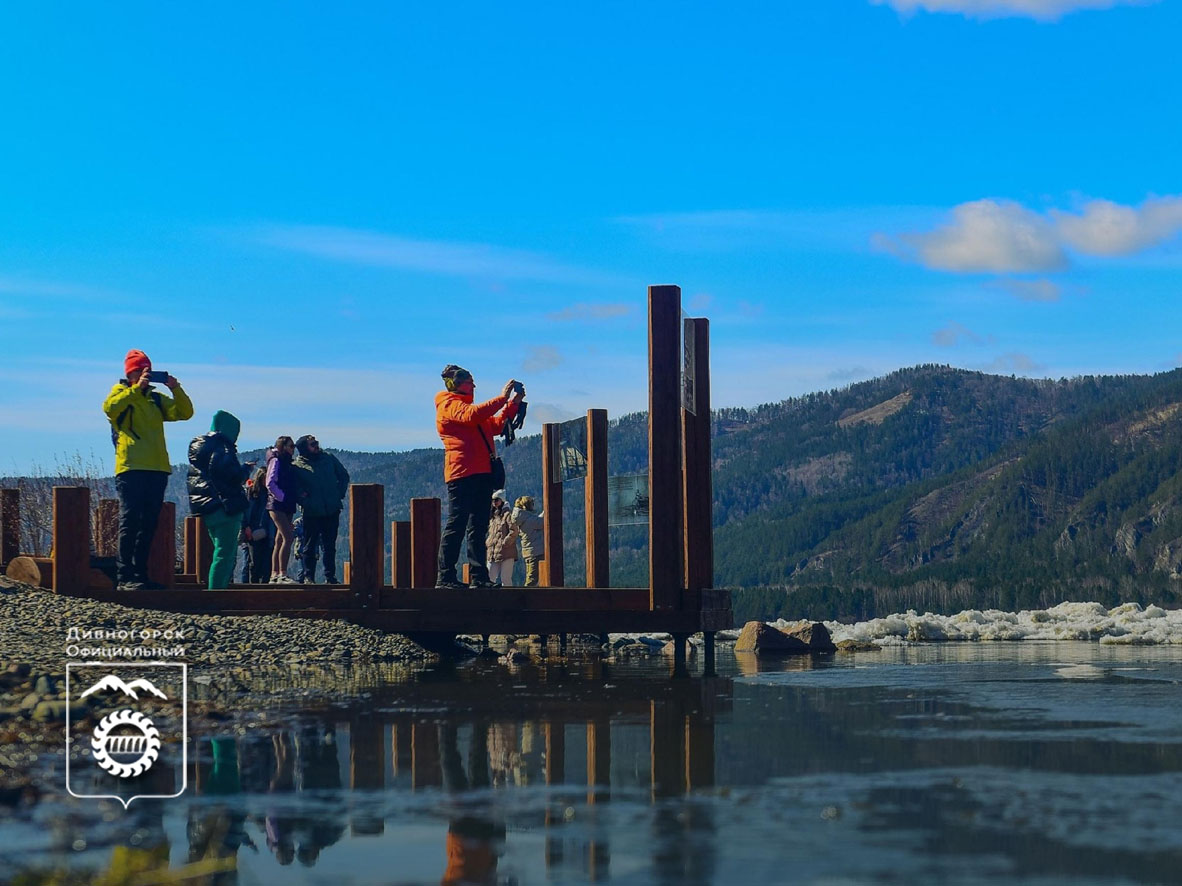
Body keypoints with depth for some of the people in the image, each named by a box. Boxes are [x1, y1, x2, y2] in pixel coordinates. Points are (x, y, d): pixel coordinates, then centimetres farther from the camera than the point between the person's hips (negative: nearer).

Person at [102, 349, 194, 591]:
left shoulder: (156, 398, 21)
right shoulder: (120, 392, 6)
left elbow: (185, 413, 12)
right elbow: (110, 407, -17)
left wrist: (176, 389, -3)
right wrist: (137, 388, -20)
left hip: (157, 469, 6)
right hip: (131, 468, -6)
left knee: (148, 525, 8)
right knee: (130, 523, -10)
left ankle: (140, 574, 13)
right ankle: (125, 577, -12)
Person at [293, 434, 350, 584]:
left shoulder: (329, 458, 7)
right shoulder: (297, 465, -4)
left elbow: (344, 476, 17)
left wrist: (340, 494, 8)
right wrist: (303, 501, -11)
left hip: (332, 511, 3)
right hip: (311, 513, -3)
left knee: (330, 546, 8)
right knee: (310, 546, 2)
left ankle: (330, 577, 14)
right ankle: (308, 577, 8)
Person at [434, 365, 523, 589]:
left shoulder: (466, 405, 28)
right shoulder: (448, 404, -1)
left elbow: (495, 425, 28)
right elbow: (471, 415, -21)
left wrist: (514, 402, 17)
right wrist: (502, 398, -19)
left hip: (481, 473, 10)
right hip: (462, 473, -10)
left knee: (478, 527, 7)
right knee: (456, 525, -12)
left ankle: (478, 577, 8)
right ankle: (445, 577, -13)